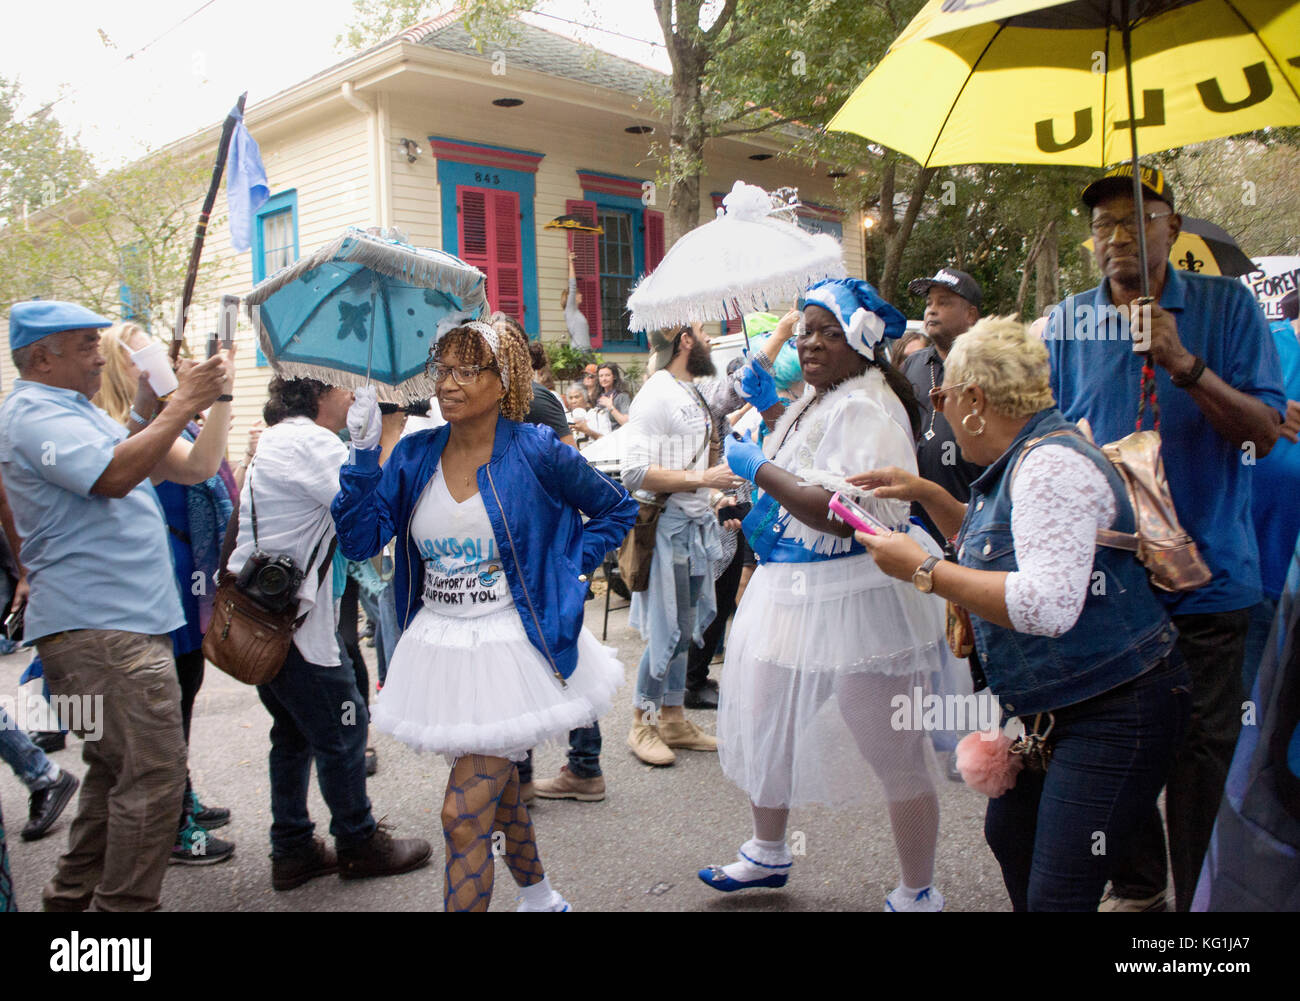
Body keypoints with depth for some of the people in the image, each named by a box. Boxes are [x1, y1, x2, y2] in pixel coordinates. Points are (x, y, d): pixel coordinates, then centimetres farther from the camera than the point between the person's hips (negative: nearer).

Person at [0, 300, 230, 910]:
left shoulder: (77, 410, 22)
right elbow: (116, 475, -25)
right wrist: (182, 407, -21)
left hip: (118, 619, 11)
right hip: (97, 626, -11)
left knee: (115, 769, 19)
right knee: (153, 774, -11)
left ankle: (72, 896, 30)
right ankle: (125, 905, -2)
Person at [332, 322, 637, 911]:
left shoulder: (537, 452, -9)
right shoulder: (413, 456, 2)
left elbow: (617, 509, 4)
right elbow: (358, 541, -6)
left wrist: (567, 568, -6)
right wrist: (362, 453, -13)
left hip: (511, 648, -5)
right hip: (438, 647, 6)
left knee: (464, 814, -7)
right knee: (496, 788, 23)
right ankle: (538, 896, 46)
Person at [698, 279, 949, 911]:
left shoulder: (866, 408, -19)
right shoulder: (816, 397, 11)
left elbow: (843, 513, -30)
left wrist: (759, 468, -20)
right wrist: (769, 407, 14)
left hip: (854, 596, -10)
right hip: (792, 591, 10)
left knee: (895, 752, 3)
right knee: (762, 716, 20)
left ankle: (918, 896, 20)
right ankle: (768, 853, 41)